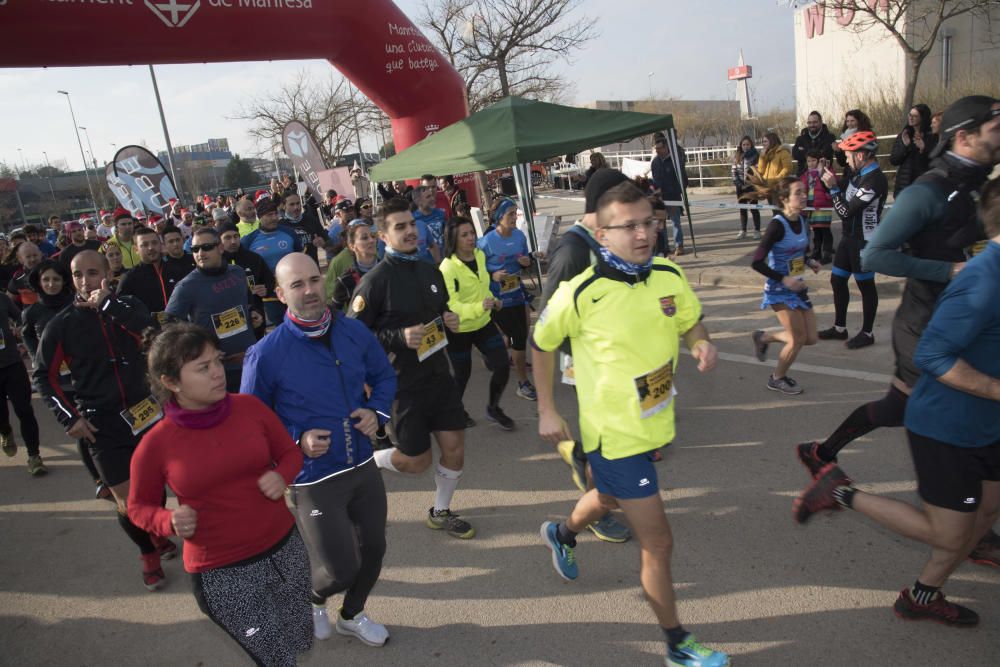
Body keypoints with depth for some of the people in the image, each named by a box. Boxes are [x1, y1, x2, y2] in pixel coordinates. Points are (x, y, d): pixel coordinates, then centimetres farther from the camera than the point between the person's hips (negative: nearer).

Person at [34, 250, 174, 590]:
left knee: (154, 487, 10)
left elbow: (150, 331, -22)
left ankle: (158, 533, 41)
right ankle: (148, 553, 27)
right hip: (103, 425, -1)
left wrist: (107, 303, -21)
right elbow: (43, 375, 6)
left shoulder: (128, 307, 0)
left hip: (145, 414, 1)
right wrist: (69, 417, -1)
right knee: (128, 502, 0)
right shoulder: (62, 324, -2)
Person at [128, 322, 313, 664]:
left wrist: (281, 476, -15)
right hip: (222, 572, -3)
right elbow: (138, 506, 4)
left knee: (299, 642, 20)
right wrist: (170, 521, -16)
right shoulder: (155, 445, -12)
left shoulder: (250, 406, -8)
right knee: (278, 657, 5)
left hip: (285, 548, 3)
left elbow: (290, 453, 6)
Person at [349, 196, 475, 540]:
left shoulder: (430, 270, 6)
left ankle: (441, 511, 32)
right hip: (403, 383, -6)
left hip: (438, 373, 6)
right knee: (416, 461, 5)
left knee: (455, 447, 8)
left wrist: (450, 321, 0)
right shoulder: (375, 280, -16)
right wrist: (400, 337, -24)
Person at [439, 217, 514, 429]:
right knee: (463, 374, 8)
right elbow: (450, 305, -30)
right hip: (459, 330, -6)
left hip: (483, 324, 6)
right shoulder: (448, 267, -23)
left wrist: (492, 300, 5)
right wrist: (479, 307, -44)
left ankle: (493, 408, 25)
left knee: (503, 366, -1)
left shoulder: (480, 255, 0)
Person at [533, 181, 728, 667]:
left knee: (611, 497, 32)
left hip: (654, 423, 7)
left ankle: (562, 533, 65)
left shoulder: (669, 275, -8)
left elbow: (690, 324, 9)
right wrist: (546, 411, -5)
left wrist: (702, 345, -14)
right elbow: (541, 343, -6)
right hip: (613, 433, -6)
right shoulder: (581, 292, -22)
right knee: (657, 541, 0)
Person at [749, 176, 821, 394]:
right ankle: (777, 379, 19)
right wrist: (783, 279, -23)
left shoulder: (803, 221, 2)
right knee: (798, 338, -4)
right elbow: (757, 262, -23)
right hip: (780, 291, -7)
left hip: (798, 287, 8)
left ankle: (763, 337, 30)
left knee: (811, 338, 9)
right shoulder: (777, 225, -21)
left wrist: (810, 262, 0)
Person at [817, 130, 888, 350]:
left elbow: (847, 212, -24)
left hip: (864, 241, -9)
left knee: (866, 285, 3)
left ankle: (867, 333, 17)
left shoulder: (875, 181, -23)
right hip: (849, 236, 9)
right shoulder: (860, 173, 6)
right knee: (837, 280, 14)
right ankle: (840, 328, 26)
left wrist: (833, 188, -18)